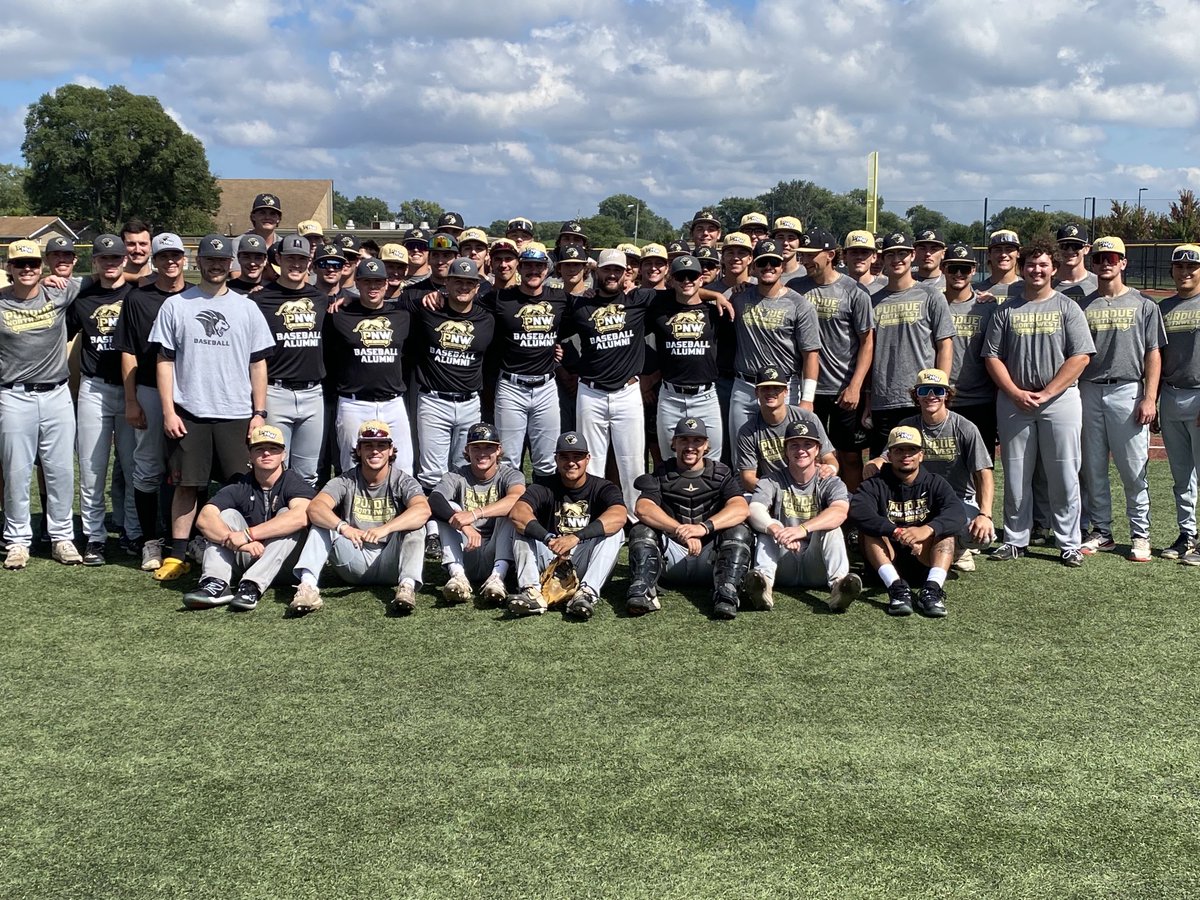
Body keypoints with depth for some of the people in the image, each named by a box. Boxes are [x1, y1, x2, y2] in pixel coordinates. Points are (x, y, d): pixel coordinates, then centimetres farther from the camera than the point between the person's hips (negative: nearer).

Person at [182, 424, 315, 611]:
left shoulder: (294, 483, -8)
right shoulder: (240, 487, 1)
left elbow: (301, 516, -32)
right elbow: (204, 518, -15)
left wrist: (248, 534, -34)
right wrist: (237, 542, -34)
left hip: (283, 563, -3)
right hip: (246, 559, 3)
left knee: (286, 515, -24)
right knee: (227, 514, -12)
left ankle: (252, 586, -39)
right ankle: (217, 583, -34)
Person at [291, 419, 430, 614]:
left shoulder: (403, 481, -2)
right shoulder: (346, 481, 2)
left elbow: (423, 510, -24)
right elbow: (315, 507, -17)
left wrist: (385, 528, -40)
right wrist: (343, 527, -38)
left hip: (389, 564, -1)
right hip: (354, 564, 1)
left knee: (414, 524, -23)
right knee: (322, 520, -15)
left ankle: (407, 585, -43)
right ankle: (308, 585, -34)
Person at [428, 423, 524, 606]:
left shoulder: (510, 475, 1)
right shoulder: (456, 477, 4)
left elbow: (517, 498, -25)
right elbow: (434, 500, -19)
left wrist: (475, 514, -38)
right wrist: (465, 526, -37)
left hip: (496, 557, -1)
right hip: (463, 555, 1)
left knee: (512, 509, -21)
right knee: (448, 508, -16)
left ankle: (498, 576, -38)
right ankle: (457, 575, -34)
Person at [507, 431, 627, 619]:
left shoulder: (602, 488, -1)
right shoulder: (545, 489, 1)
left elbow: (619, 515, -25)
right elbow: (517, 512, -20)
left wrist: (576, 537, -37)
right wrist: (549, 539, -37)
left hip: (585, 564, -1)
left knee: (614, 529, -22)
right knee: (523, 526, -15)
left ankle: (587, 592, -37)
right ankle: (531, 591, -33)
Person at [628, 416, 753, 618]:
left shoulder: (721, 474, 7)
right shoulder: (661, 475, 8)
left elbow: (741, 509, -13)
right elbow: (643, 509, -14)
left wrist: (705, 527, -31)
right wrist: (681, 531, -30)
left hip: (709, 557, 0)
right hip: (672, 555, 1)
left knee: (739, 532, -25)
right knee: (641, 531, -21)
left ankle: (726, 594, -42)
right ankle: (642, 592, -40)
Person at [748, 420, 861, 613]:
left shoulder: (830, 483, 4)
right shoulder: (773, 481, 7)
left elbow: (839, 512, -20)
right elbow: (755, 510, -14)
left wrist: (803, 529, -38)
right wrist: (776, 529, -38)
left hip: (816, 568, -1)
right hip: (784, 568, 1)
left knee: (830, 526, -23)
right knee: (770, 526, -20)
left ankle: (839, 582, -47)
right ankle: (764, 578, -45)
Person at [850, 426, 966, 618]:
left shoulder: (935, 484, 5)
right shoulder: (875, 485, 1)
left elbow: (958, 513, -16)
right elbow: (857, 511, -22)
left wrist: (927, 530, -36)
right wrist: (896, 532, -36)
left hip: (924, 560, 1)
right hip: (888, 561, -1)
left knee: (943, 529, -22)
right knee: (869, 530, -24)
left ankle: (932, 588, -41)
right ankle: (897, 587, -42)